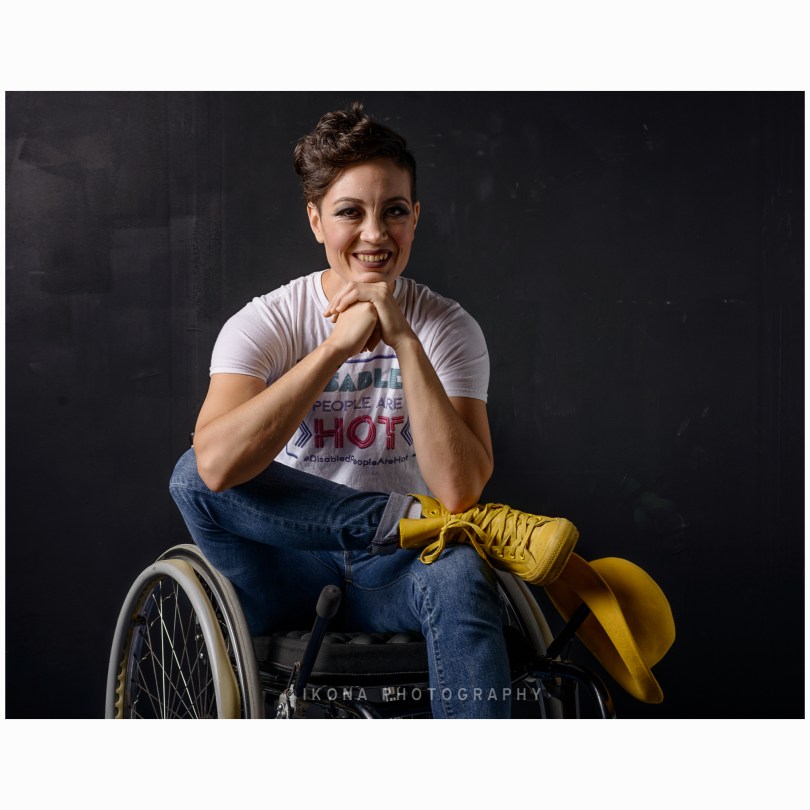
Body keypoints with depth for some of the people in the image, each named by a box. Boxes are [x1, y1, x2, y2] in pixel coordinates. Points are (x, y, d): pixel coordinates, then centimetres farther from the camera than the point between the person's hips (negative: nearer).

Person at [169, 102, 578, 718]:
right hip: (287, 575, 1)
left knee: (460, 576, -35)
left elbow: (459, 488, -20)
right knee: (191, 475, -27)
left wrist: (404, 341, -24)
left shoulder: (449, 328, -4)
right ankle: (427, 523, -23)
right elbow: (217, 466, -28)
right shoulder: (266, 322, -7)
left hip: (390, 576, -1)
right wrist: (339, 345, -28)